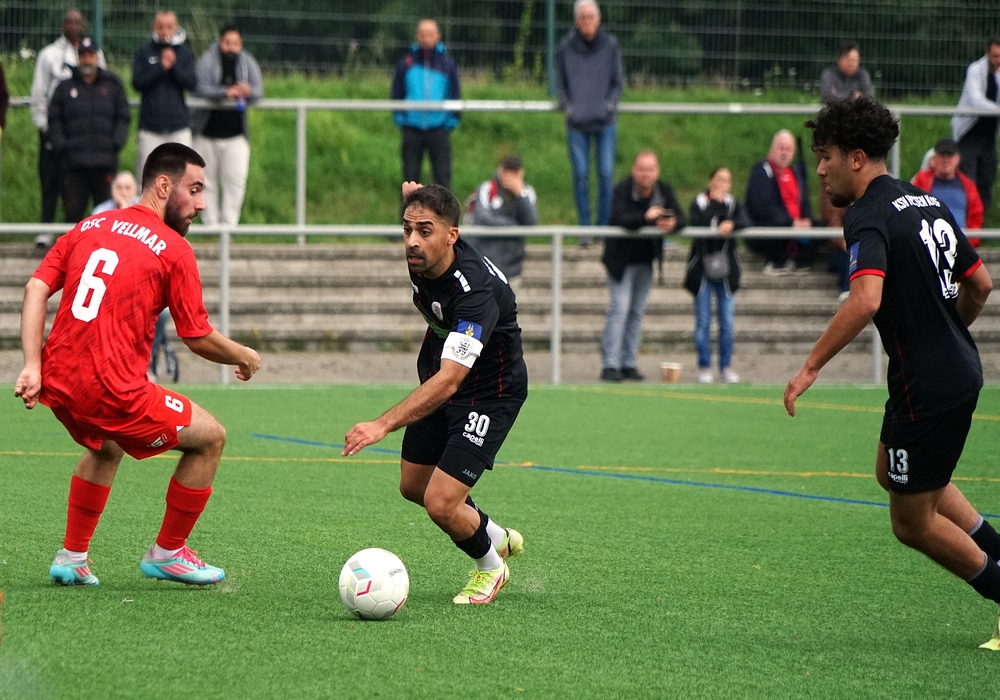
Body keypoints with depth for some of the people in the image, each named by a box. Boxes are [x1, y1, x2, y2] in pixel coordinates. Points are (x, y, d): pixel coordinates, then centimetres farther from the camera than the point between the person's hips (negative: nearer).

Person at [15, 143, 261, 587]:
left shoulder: (88, 228, 15)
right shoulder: (173, 250, -3)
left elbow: (36, 288, 4)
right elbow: (199, 339, -2)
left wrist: (32, 366, 0)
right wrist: (245, 358, 17)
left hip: (57, 383, 7)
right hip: (111, 391, -7)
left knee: (105, 448, 37)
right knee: (209, 438, 12)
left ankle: (72, 558, 32)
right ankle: (167, 553, 21)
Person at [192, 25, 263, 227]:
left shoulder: (248, 63, 3)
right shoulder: (207, 61, -6)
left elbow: (258, 90, -4)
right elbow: (202, 89, -19)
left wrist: (248, 91, -28)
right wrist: (226, 92, -36)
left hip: (236, 133, 1)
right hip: (207, 132, -1)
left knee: (236, 180, -9)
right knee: (207, 180, 4)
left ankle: (229, 222, -6)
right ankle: (210, 223, 11)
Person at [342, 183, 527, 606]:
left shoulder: (475, 290, -39)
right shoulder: (421, 258, -17)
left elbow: (448, 381, -48)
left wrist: (383, 425, -55)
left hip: (490, 393, -8)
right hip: (438, 379, 8)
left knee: (441, 503, -14)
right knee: (413, 486, 18)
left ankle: (489, 565, 19)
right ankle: (499, 538, 43)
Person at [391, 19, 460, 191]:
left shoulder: (447, 65, 4)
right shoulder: (405, 64, 4)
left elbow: (456, 95, 10)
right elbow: (396, 94, 10)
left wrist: (452, 121, 3)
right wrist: (399, 118, 2)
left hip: (438, 130, -1)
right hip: (412, 130, 1)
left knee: (443, 177, -2)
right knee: (410, 177, 5)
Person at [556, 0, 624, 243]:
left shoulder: (610, 45, 2)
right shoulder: (566, 47, 3)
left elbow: (618, 82, 8)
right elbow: (560, 83, 11)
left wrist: (610, 104, -7)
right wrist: (567, 106, -4)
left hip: (605, 122, 0)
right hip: (577, 123, 0)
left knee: (606, 174, -3)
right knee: (580, 175, 0)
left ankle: (604, 225, 6)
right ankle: (584, 229, 6)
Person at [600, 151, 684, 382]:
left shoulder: (664, 191, -2)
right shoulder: (621, 191, -17)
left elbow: (680, 219, -10)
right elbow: (619, 218, -33)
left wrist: (672, 224, -33)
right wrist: (646, 218, -46)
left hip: (646, 259, 5)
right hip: (622, 259, -5)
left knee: (637, 312, 7)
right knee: (619, 308, -12)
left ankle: (629, 363, 12)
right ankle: (610, 365, -12)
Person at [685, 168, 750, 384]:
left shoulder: (733, 204, 6)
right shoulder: (699, 203, -3)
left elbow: (745, 223, -12)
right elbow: (697, 224, -21)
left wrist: (732, 225, -31)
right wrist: (715, 203, -16)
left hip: (725, 270, 3)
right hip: (702, 269, -3)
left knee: (727, 322, 3)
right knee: (703, 322, -1)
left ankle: (726, 367, 12)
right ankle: (704, 367, 6)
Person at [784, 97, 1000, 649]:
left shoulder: (869, 217, -17)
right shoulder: (926, 202, 10)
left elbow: (866, 299, -33)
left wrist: (811, 366, -27)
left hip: (927, 386, -9)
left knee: (912, 521, 5)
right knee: (893, 473, 28)